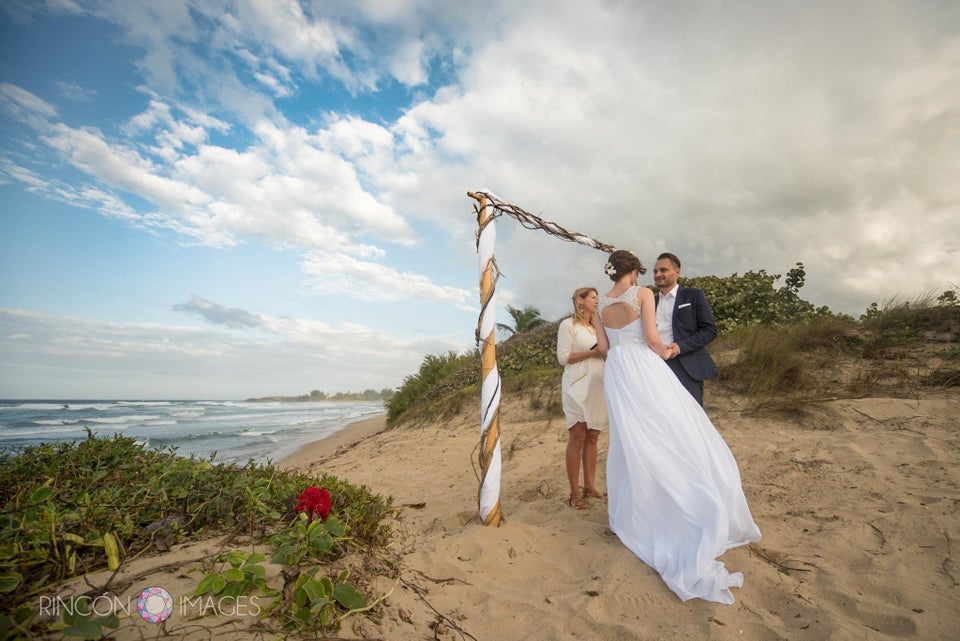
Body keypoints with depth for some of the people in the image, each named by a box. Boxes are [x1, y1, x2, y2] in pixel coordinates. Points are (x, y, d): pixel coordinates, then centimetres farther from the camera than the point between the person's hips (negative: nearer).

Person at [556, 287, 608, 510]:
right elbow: (564, 357, -8)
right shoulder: (568, 325, -1)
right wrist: (593, 352, -13)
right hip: (578, 386, -7)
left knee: (592, 438, 7)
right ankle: (575, 493, 0)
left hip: (598, 387, 7)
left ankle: (590, 486, 15)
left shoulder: (596, 328, 20)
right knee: (577, 438, -5)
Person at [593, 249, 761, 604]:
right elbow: (652, 338, -10)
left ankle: (631, 514, 25)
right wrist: (665, 352, 10)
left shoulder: (600, 305, 10)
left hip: (616, 372, 6)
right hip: (644, 368, -5)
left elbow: (603, 347, 11)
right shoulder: (643, 294, -5)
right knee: (670, 434, 3)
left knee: (629, 441, 14)